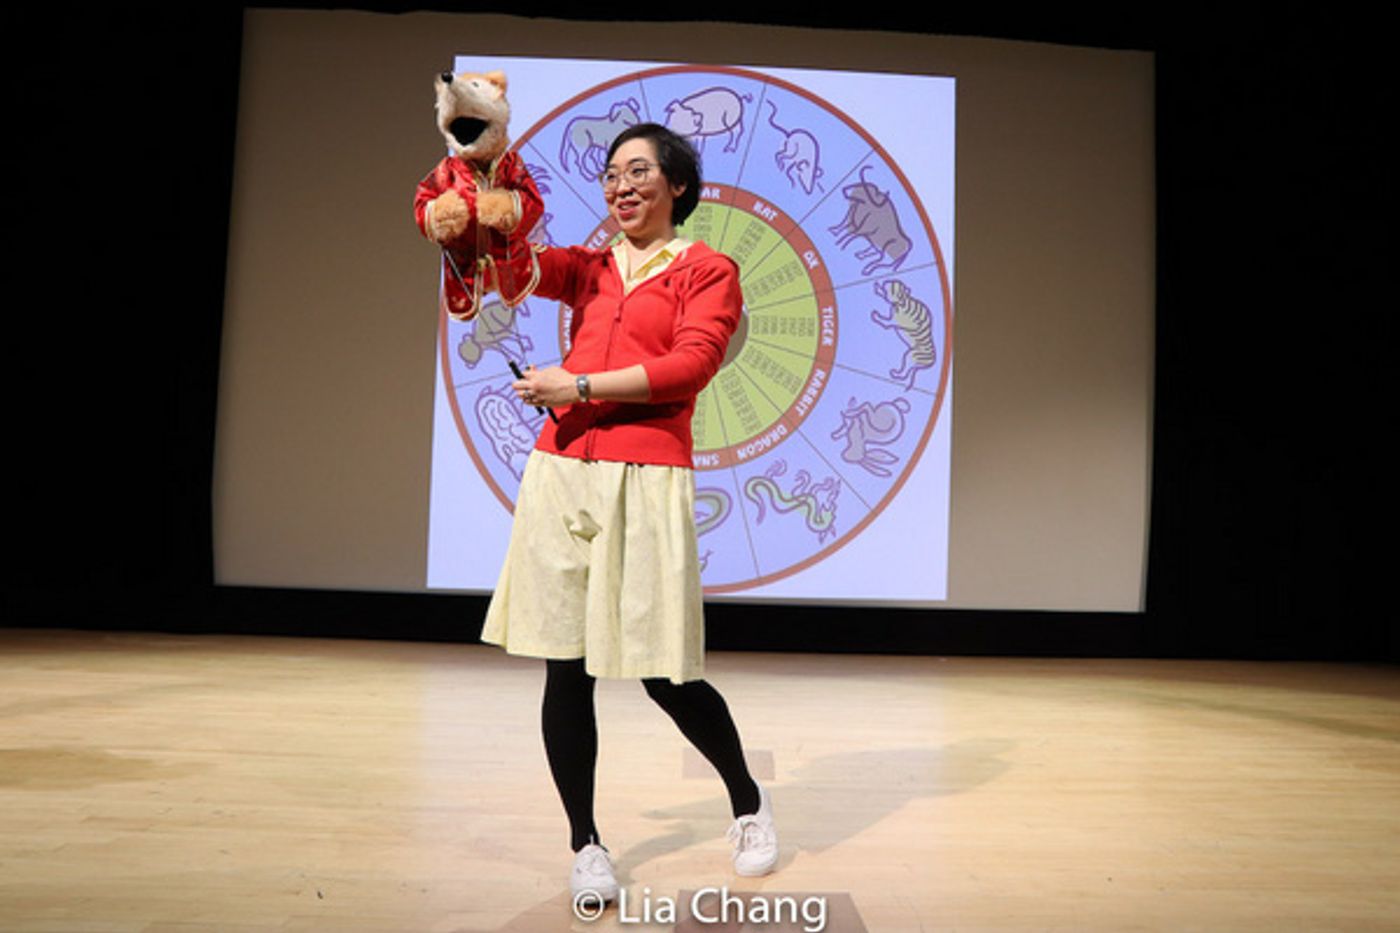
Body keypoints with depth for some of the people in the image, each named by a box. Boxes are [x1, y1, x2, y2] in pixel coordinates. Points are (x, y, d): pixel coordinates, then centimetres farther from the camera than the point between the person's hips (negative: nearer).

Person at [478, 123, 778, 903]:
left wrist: (579, 385, -11)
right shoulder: (590, 269, 20)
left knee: (664, 675, -1)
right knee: (565, 669, 3)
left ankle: (749, 802, 27)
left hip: (645, 480, -4)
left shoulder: (709, 270, 6)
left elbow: (689, 365, -9)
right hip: (561, 473, 5)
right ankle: (586, 845, 20)